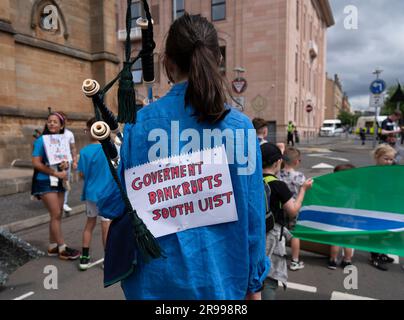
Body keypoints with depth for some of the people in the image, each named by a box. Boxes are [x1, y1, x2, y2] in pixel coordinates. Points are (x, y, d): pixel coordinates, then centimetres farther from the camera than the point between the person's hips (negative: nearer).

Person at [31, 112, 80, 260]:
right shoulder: (41, 140, -8)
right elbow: (36, 163, -14)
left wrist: (65, 165, -6)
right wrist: (56, 173, -18)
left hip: (58, 181, 6)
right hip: (45, 181, -6)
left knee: (57, 215, 9)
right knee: (56, 214, -8)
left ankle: (52, 247, 21)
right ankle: (62, 249, 1)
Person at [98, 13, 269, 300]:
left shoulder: (140, 123, -12)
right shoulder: (240, 126, -13)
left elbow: (114, 204, -7)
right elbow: (252, 213, -9)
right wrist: (254, 283, 4)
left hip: (158, 276, 1)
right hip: (220, 275, 0)